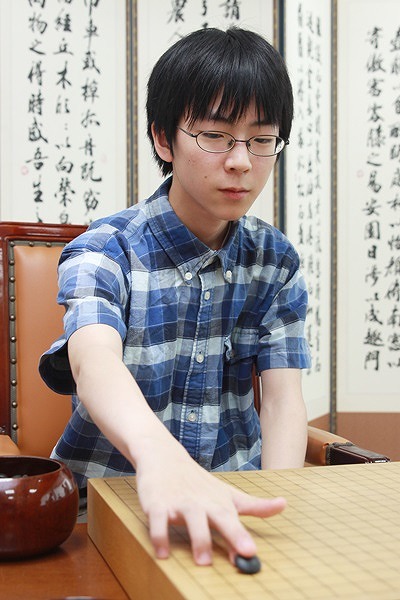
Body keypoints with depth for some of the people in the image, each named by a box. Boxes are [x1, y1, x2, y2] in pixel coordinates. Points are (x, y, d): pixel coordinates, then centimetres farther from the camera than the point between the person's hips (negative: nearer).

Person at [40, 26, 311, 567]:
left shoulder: (274, 259, 2)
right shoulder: (106, 250, -12)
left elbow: (283, 395, -3)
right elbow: (94, 361, -32)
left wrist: (275, 510, -21)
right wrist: (160, 456, -54)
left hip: (233, 498, 3)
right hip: (112, 494, -3)